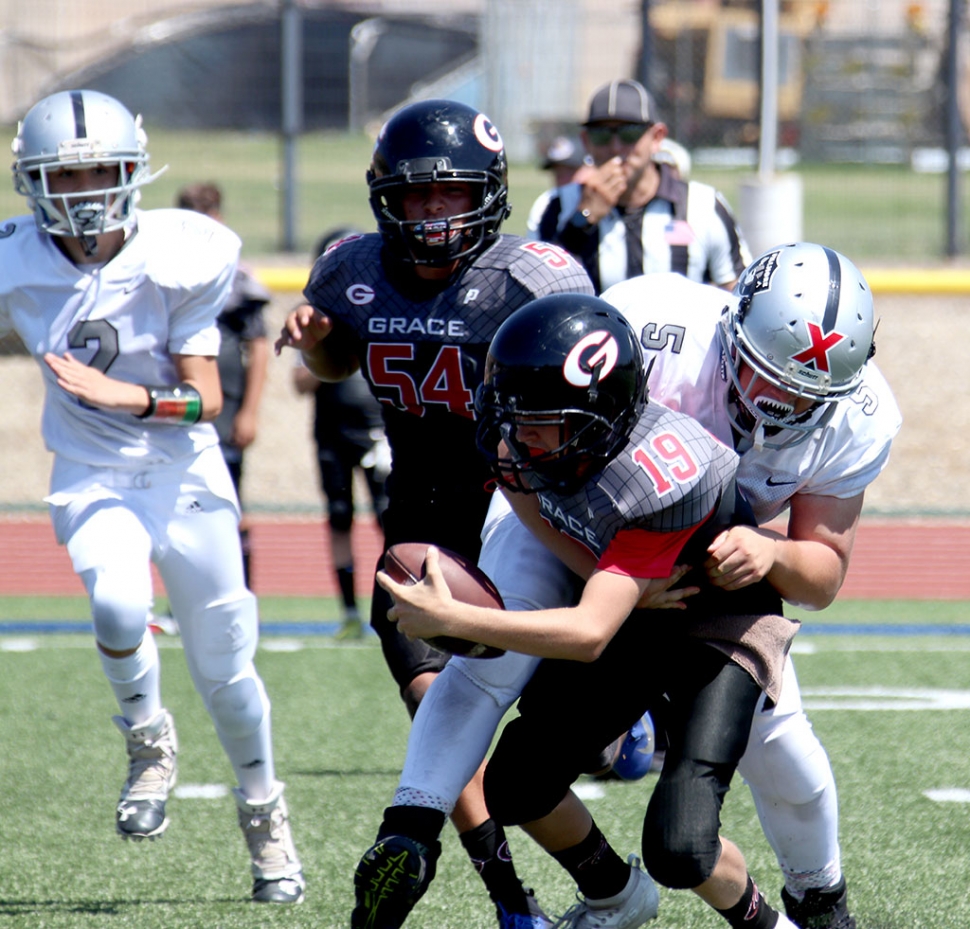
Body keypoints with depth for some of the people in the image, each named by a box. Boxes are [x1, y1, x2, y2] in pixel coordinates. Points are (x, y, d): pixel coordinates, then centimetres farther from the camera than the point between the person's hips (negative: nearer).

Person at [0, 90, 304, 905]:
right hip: (94, 479, 0)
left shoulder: (179, 260, -16)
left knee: (224, 667, 6)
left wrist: (126, 397, -32)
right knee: (119, 608, -29)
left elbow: (206, 399, -16)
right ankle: (148, 740, 2)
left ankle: (264, 812, 33)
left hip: (185, 477, 0)